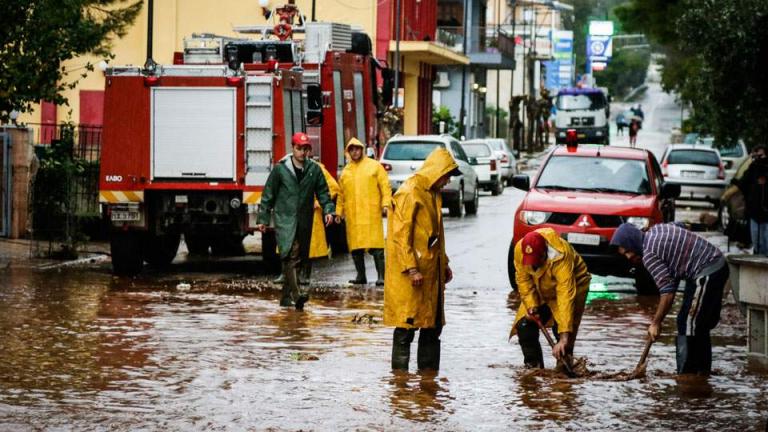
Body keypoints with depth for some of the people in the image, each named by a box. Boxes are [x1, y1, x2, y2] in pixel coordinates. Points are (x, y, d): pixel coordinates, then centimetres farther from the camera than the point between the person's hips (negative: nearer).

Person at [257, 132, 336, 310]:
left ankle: (286, 296, 21)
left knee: (298, 258, 9)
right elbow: (268, 195, 4)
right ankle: (296, 294, -29)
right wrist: (263, 219, 3)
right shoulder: (280, 169, -1)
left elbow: (323, 193, 14)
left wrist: (328, 210, -3)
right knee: (290, 255, -19)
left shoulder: (314, 169, 8)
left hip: (304, 222, 4)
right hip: (285, 220, -4)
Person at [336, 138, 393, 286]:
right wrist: (339, 211, 12)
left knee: (376, 245, -9)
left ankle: (381, 276, -8)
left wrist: (386, 203, -9)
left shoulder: (374, 166, 6)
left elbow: (385, 186, 1)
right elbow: (341, 194, 19)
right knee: (355, 245, 4)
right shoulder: (346, 171, 16)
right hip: (352, 215, 4)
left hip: (371, 212, -4)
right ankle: (360, 275, 13)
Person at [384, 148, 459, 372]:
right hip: (411, 273, -9)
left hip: (431, 271, 9)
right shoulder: (409, 193, -14)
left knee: (433, 324, 12)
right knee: (407, 324, -6)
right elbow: (400, 235, -18)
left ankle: (429, 372, 19)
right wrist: (411, 269, -22)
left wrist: (443, 263, 20)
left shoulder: (433, 194, 16)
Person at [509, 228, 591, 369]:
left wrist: (564, 338, -51)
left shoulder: (561, 257, -42)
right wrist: (531, 305, -28)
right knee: (524, 326, -6)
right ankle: (533, 367, 10)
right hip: (540, 290, 5)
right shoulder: (520, 250, -27)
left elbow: (566, 296, -46)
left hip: (572, 283, -5)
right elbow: (523, 280, -12)